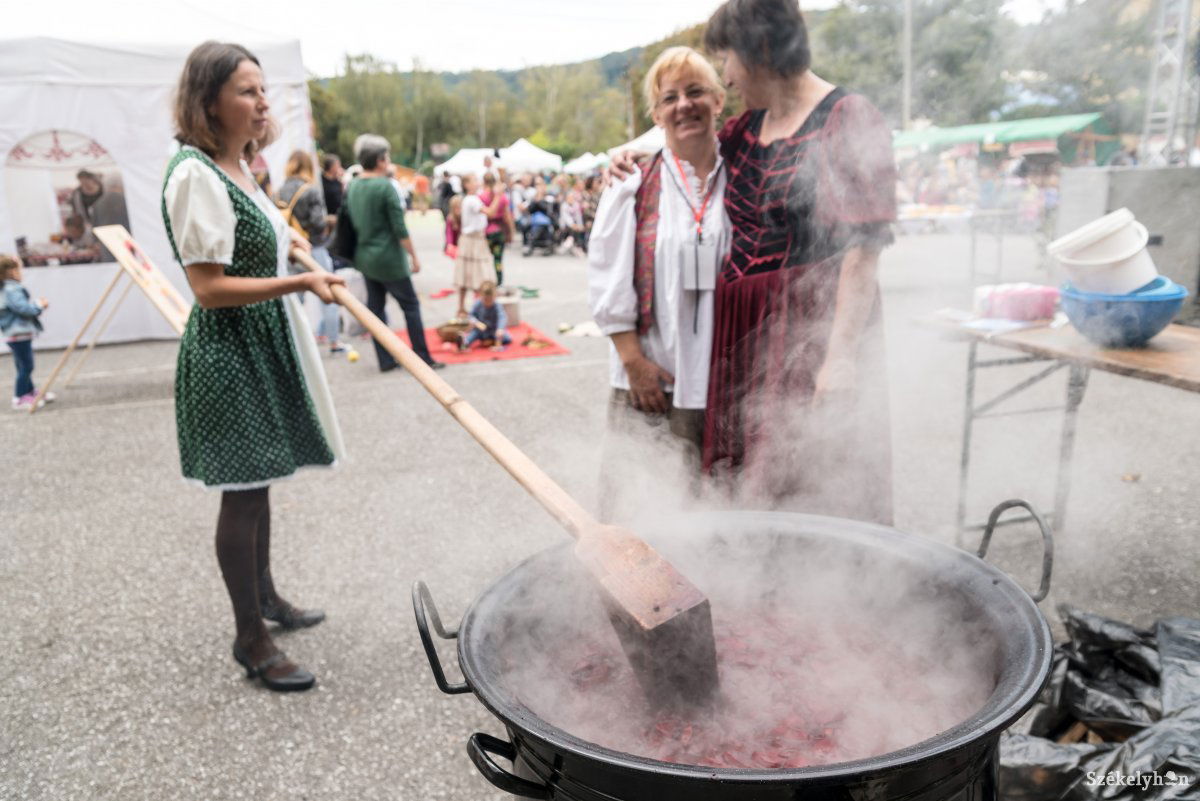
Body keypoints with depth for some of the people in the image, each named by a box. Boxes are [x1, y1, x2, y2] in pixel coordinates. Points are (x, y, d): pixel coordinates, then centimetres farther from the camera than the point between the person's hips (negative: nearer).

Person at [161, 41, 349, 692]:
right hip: (229, 352, -10)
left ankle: (265, 595, 38)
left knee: (257, 482, 20)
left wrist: (281, 242, 20)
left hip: (266, 345, 10)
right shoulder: (195, 175, -19)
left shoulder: (238, 168, 11)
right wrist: (299, 283, -28)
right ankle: (250, 639, 16)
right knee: (242, 492, 0)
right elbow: (210, 288, -24)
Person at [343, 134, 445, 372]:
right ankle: (423, 358, 6)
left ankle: (385, 359, 14)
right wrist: (413, 256, -9)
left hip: (364, 256, 7)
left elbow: (353, 222, 12)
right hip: (389, 258, -7)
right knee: (411, 305, 2)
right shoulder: (385, 186, -15)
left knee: (375, 306, 11)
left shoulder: (352, 187, 5)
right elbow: (399, 228, -15)